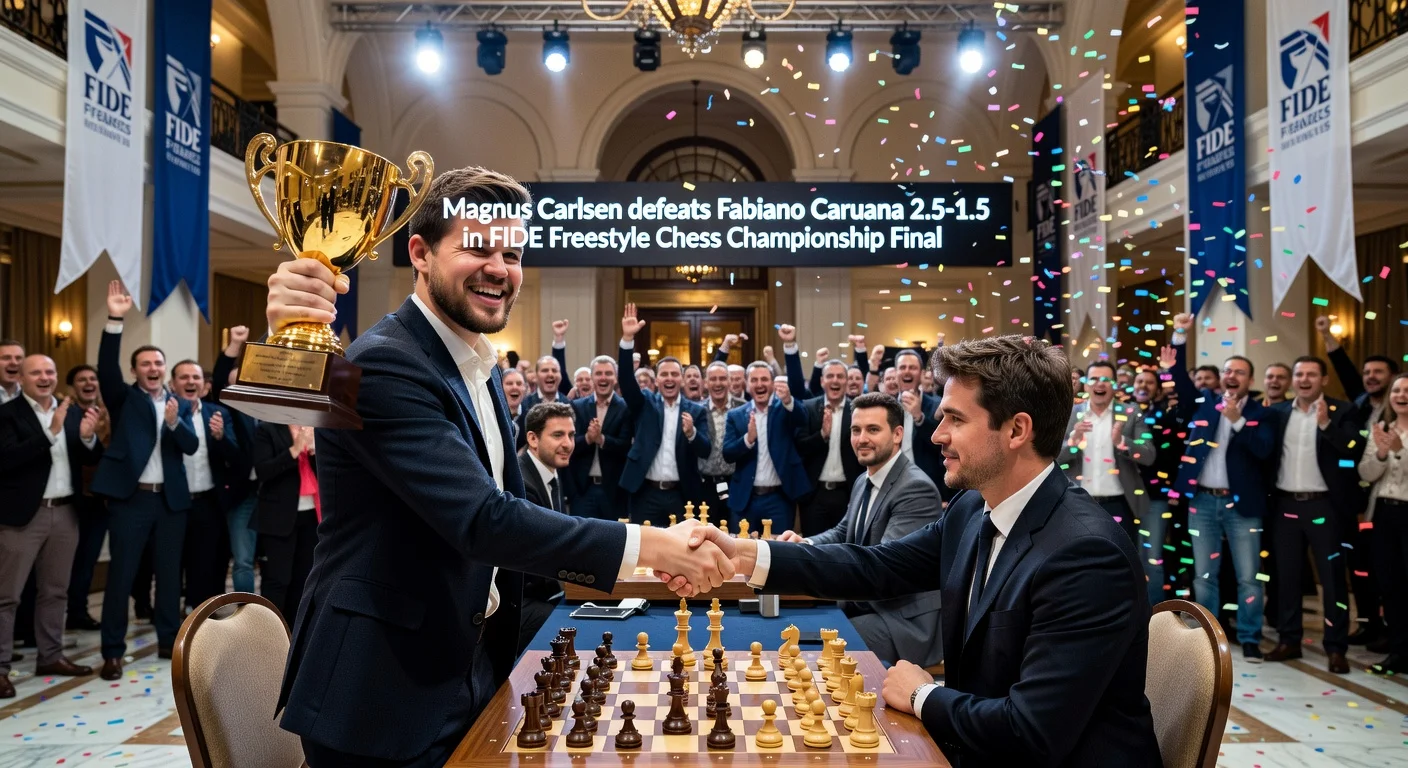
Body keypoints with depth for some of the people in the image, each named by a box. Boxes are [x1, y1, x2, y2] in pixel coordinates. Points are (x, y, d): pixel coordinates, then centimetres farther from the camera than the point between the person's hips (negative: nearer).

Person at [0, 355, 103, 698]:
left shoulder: (73, 411, 8)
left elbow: (92, 458, 6)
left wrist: (88, 437, -15)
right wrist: (51, 432, -27)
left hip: (65, 513, 5)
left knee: (55, 591, 15)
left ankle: (51, 656, 25)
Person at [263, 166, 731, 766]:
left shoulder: (478, 367, 7)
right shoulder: (383, 363, -22)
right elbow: (484, 520, -30)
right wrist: (652, 545, -28)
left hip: (471, 669, 8)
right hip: (386, 697, -8)